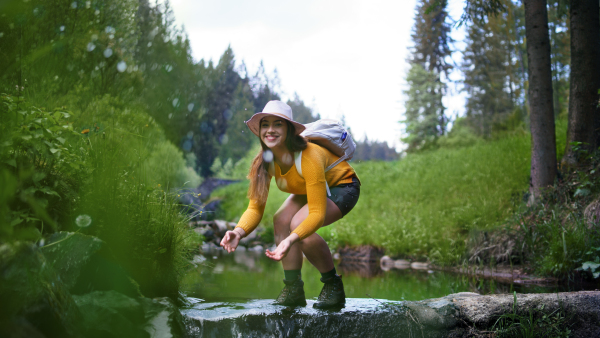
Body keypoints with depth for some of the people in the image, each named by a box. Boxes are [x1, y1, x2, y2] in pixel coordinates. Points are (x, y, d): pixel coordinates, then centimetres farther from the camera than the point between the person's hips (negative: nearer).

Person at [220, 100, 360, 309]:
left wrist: (290, 240, -54)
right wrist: (239, 232, -37)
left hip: (342, 187, -6)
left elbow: (317, 213, -39)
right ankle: (293, 290, -5)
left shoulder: (309, 158, -37)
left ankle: (333, 286, -10)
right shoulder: (264, 163, -18)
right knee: (281, 219, -20)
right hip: (308, 189, 7)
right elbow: (255, 207, -16)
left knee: (298, 224, -29)